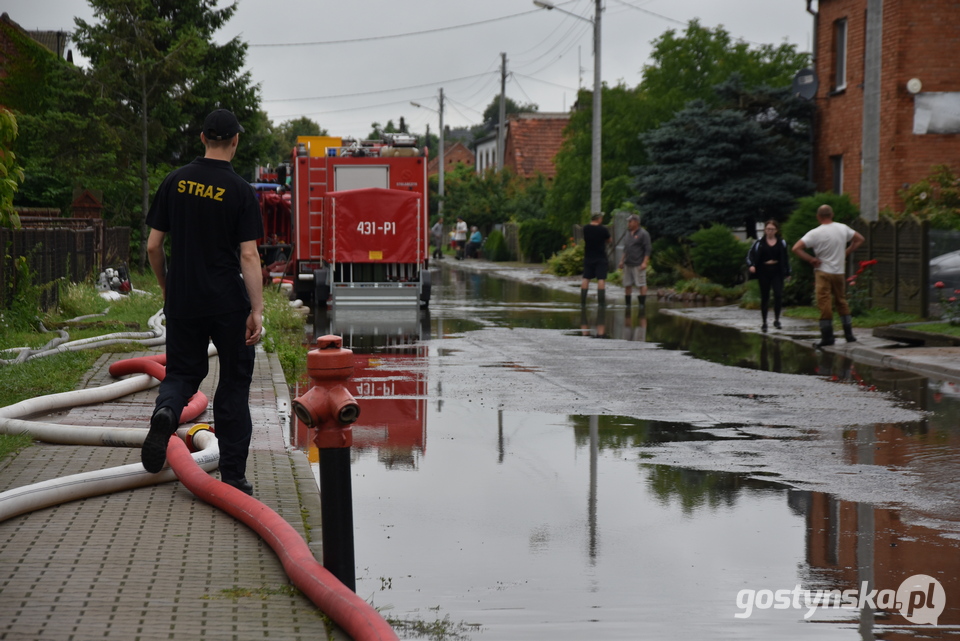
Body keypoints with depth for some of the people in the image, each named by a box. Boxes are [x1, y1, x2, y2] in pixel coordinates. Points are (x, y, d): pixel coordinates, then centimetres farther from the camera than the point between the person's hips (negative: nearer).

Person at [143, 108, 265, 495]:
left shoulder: (174, 183, 3)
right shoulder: (240, 190, -8)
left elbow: (153, 246, 4)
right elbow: (248, 255, -13)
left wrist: (166, 288, 20)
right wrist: (257, 310, -13)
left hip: (182, 303, 3)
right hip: (228, 304, -3)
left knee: (183, 372, 17)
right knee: (234, 383, 7)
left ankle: (166, 410, -19)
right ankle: (232, 475, 8)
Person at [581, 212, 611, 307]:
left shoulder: (585, 229, 0)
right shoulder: (603, 230, -11)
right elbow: (608, 241, 3)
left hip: (588, 257, 4)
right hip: (601, 257, -4)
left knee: (586, 278, 7)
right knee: (601, 279, -2)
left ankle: (582, 301, 4)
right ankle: (601, 301, -5)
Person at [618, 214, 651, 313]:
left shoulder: (643, 234, -7)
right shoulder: (628, 233, 16)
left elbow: (647, 250, -10)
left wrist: (644, 262, -17)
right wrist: (622, 261, 19)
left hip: (638, 264, -8)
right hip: (627, 264, 8)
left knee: (641, 285, -6)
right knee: (627, 285, 8)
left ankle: (642, 304, -2)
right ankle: (627, 304, 14)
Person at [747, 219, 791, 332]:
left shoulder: (781, 243, 6)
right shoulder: (759, 243, 2)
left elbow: (786, 258, 12)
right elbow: (750, 255, 1)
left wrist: (787, 272, 11)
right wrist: (752, 265, -17)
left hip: (777, 272, 0)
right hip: (764, 272, 0)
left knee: (778, 295, -14)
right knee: (764, 298, 5)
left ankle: (777, 320, 1)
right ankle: (764, 323, 14)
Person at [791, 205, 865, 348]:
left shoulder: (815, 233, -11)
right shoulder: (843, 228, 2)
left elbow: (796, 248, -18)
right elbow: (859, 239, 17)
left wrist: (811, 259, -10)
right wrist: (846, 253, 12)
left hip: (823, 272, -4)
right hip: (839, 272, 4)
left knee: (825, 304, -3)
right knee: (841, 302, 15)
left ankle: (827, 336, -3)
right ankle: (849, 334, 15)